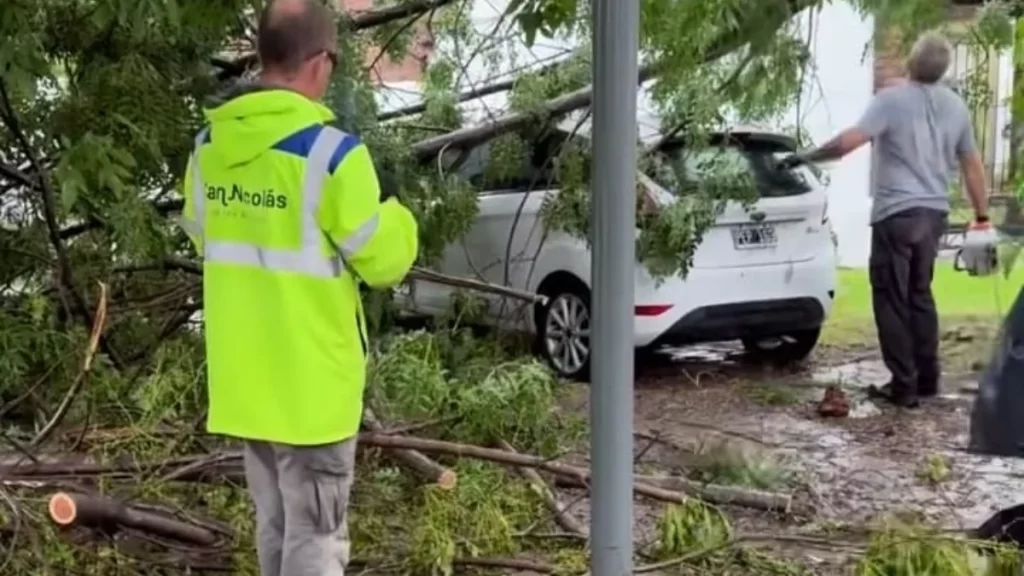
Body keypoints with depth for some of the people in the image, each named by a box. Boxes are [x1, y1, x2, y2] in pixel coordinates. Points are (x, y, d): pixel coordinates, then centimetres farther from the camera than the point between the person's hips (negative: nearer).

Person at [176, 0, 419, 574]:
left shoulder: (208, 148, 2)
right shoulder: (331, 152, -19)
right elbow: (383, 261, -12)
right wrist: (398, 221, 7)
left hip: (243, 379, 7)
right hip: (310, 383, -6)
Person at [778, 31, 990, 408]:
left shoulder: (892, 99, -10)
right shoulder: (956, 107, 10)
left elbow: (850, 141, -21)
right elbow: (972, 165, 15)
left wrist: (806, 157, -9)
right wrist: (981, 213, 23)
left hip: (897, 213, -6)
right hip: (934, 212, 7)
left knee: (892, 299, 0)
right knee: (920, 295, 18)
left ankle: (904, 386, -1)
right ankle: (927, 378, 21)